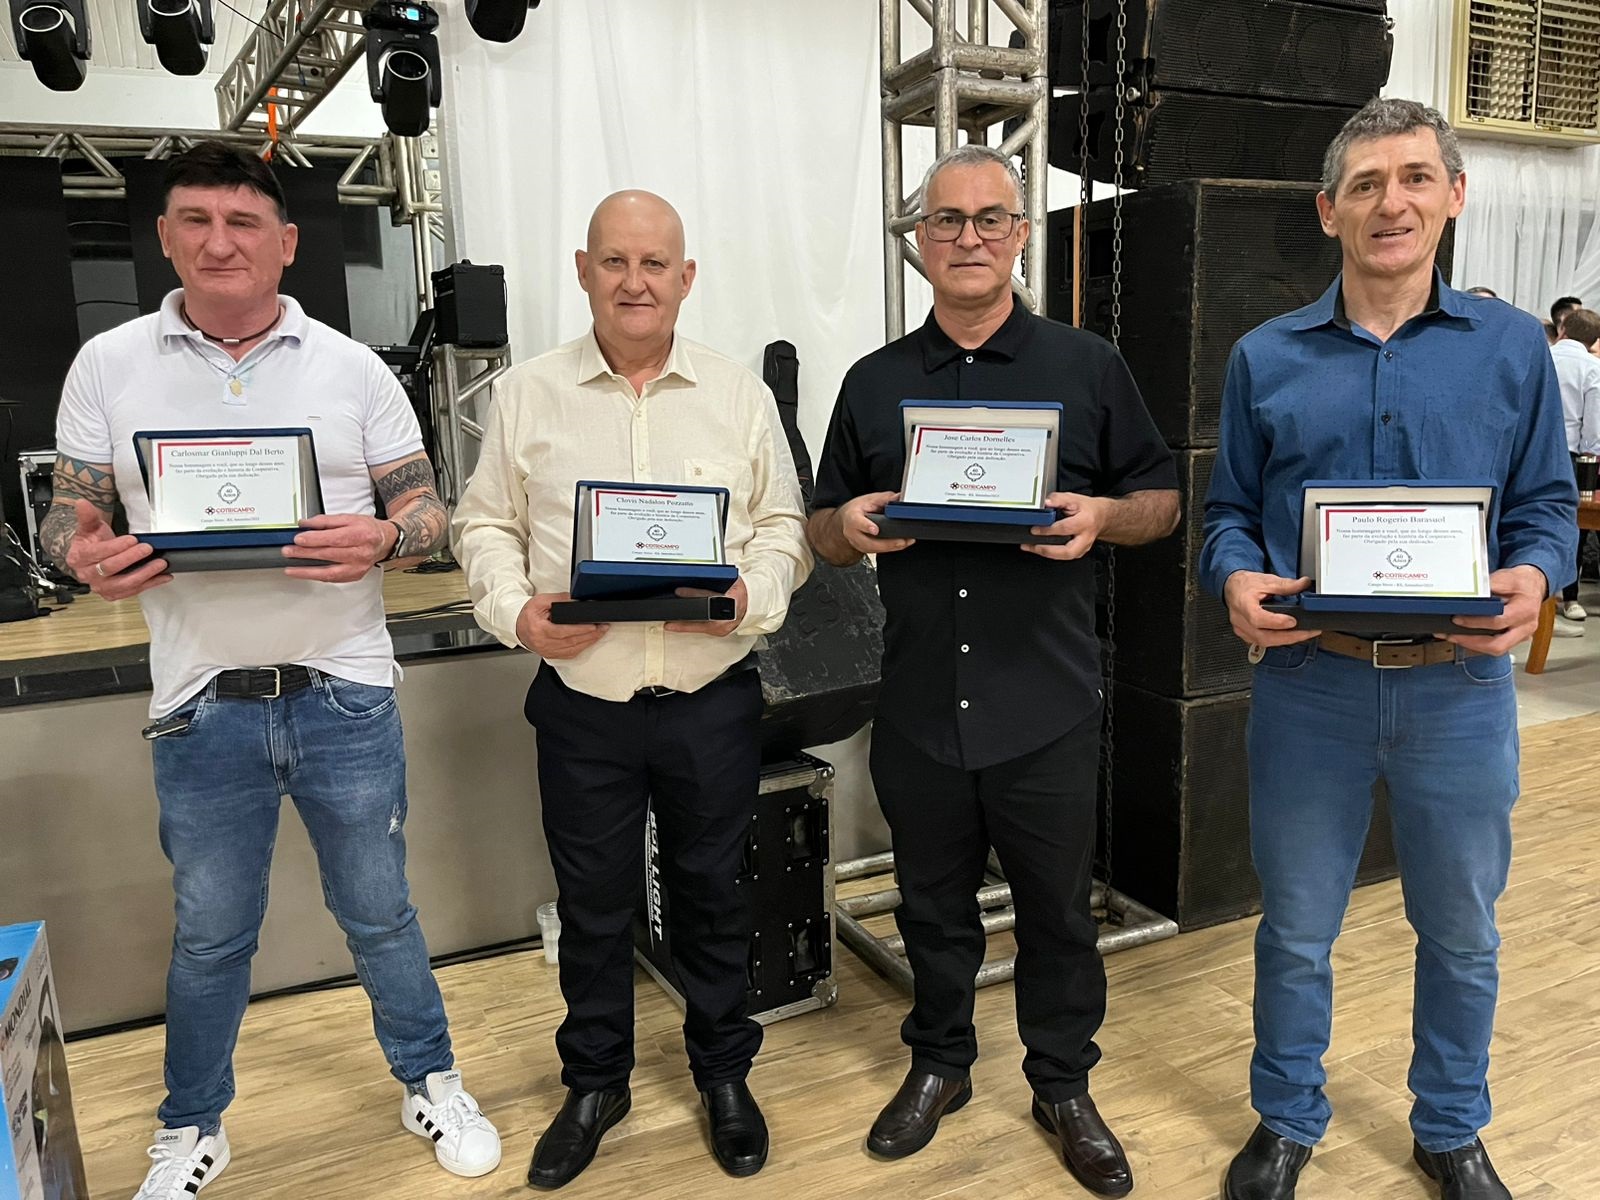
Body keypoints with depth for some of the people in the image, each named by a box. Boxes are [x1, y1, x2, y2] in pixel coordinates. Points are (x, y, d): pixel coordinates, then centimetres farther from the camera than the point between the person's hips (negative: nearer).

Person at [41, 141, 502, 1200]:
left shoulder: (352, 369, 2)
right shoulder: (108, 368, 4)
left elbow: (428, 509, 2)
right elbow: (67, 516, 7)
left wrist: (379, 539, -20)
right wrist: (89, 555, -16)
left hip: (345, 693, 0)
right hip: (202, 707, 1)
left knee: (380, 913, 13)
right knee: (209, 935, 16)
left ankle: (430, 1082, 35)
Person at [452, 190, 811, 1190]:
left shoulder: (741, 395, 2)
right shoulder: (527, 395, 2)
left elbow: (783, 526, 5)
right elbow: (486, 525, 5)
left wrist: (750, 598, -14)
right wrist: (517, 611, -12)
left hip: (713, 701, 0)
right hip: (583, 705, 0)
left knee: (713, 893, 15)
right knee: (593, 906, 14)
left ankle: (725, 1074, 37)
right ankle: (596, 1083, 37)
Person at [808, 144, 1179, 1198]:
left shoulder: (1088, 367, 2)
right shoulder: (874, 382, 8)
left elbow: (1163, 500, 5)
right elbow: (825, 530, 12)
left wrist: (1103, 517, -17)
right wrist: (849, 527, -11)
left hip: (1047, 713, -2)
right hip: (919, 709, 2)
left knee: (1059, 913, 12)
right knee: (934, 907, 17)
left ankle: (1065, 1086, 34)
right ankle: (941, 1064, 39)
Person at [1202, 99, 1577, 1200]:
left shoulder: (1513, 348, 3)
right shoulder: (1266, 358, 3)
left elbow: (1546, 503, 6)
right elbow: (1229, 510, 6)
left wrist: (1532, 577, -15)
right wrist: (1238, 580, -14)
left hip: (1460, 686, 1)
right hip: (1310, 681, 0)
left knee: (1461, 932, 16)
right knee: (1296, 930, 13)